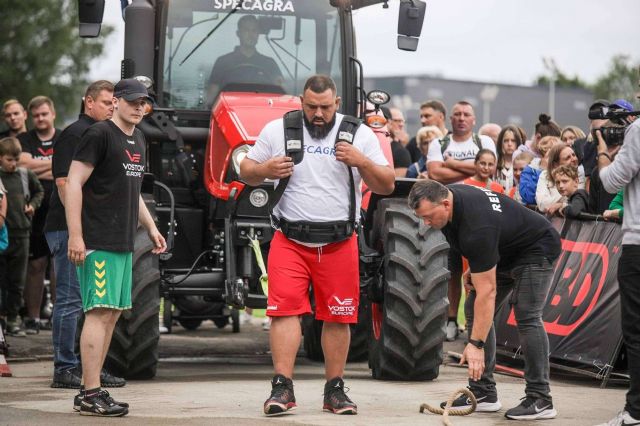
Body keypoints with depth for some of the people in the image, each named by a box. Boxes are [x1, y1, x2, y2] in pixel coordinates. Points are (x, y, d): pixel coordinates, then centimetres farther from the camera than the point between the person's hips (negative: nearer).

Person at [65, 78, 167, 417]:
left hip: (123, 243, 9)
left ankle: (92, 389, 15)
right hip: (97, 242, -9)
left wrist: (151, 227, 23)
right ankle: (90, 394, -11)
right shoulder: (99, 135, -9)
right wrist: (75, 235, -20)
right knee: (99, 312, -12)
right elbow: (73, 183, -14)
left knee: (112, 314, 10)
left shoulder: (138, 141, 18)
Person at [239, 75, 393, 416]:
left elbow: (386, 186, 1)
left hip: (339, 243, 1)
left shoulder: (359, 134, 1)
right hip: (290, 240, -1)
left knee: (338, 316, 4)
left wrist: (362, 162, -17)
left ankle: (334, 390, 14)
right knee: (285, 309, -11)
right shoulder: (277, 131, 2)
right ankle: (282, 388, -11)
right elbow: (245, 172, 10)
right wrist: (265, 170, -13)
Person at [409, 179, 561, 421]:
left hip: (536, 249, -10)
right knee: (474, 310, 1)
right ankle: (483, 392, 2)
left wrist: (476, 344, -39)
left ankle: (540, 400, -24)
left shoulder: (477, 228, -39)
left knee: (526, 316, -24)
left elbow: (487, 291, -38)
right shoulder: (446, 195, -13)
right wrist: (475, 270, 7)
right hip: (503, 251, 10)